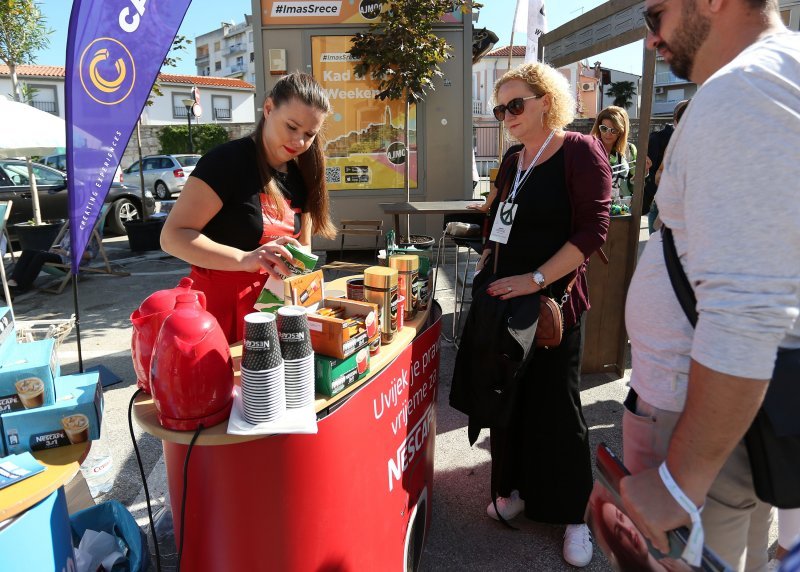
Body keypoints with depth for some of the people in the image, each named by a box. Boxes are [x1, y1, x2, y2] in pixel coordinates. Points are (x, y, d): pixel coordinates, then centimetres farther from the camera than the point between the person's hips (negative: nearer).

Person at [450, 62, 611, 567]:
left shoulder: (580, 151, -9)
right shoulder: (513, 159, 12)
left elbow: (593, 230, -16)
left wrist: (536, 279, -22)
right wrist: (487, 261, 8)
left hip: (552, 299, -6)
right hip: (502, 296, 6)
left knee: (555, 405, 3)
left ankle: (574, 515, 22)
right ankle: (515, 488, 32)